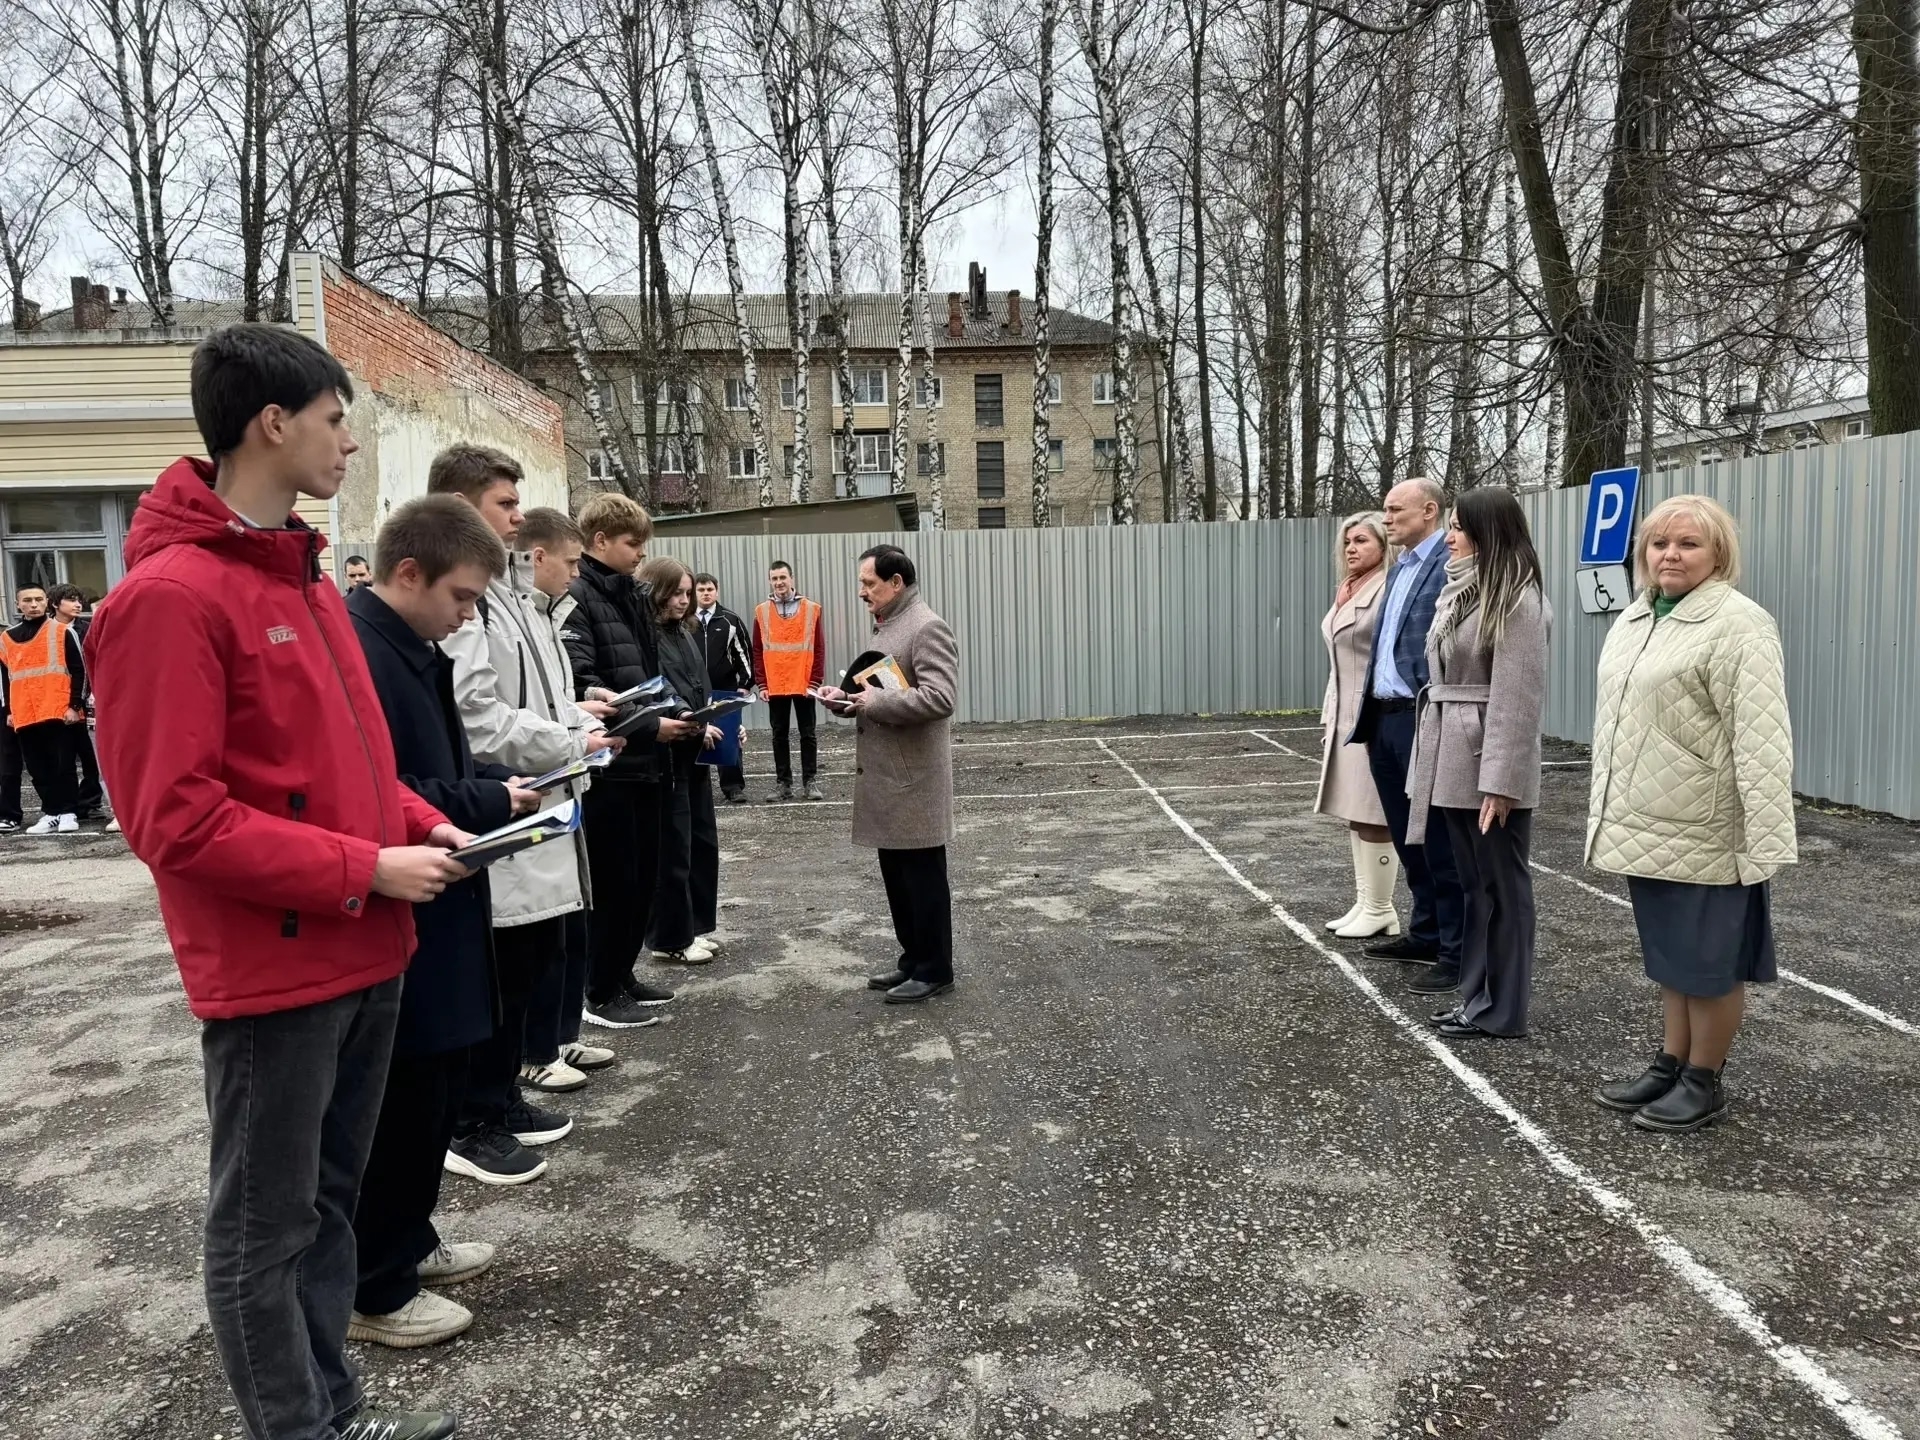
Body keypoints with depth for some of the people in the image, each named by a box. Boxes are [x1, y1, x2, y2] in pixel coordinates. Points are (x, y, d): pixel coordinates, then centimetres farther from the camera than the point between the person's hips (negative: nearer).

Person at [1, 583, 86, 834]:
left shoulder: (63, 631, 1)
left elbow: (78, 671, -2)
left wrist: (75, 705, -8)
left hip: (59, 711, -4)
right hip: (25, 716, 4)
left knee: (63, 765, -2)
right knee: (39, 769, 7)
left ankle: (69, 813, 5)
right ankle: (51, 812, 14)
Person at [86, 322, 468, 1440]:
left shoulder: (305, 576, 11)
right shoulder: (169, 596, -17)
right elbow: (176, 819, -19)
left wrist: (422, 825, 4)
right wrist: (365, 871, -18)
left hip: (363, 954, 9)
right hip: (273, 971, -9)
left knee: (330, 1198, 20)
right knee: (266, 1228, 9)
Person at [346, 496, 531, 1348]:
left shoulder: (410, 650, 11)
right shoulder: (355, 655, -21)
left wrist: (495, 788, 3)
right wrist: (490, 801, -19)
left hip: (431, 915, 10)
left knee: (435, 1086, 20)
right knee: (398, 1101, 3)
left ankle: (407, 1241, 36)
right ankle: (373, 1289, 19)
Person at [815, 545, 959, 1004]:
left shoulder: (927, 628, -15)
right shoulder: (884, 626, 16)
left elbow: (938, 697, -25)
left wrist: (874, 702, -21)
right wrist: (847, 696, 5)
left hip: (914, 778, -10)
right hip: (886, 776, 10)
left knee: (923, 875, 0)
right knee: (897, 875, 15)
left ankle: (935, 970, 11)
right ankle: (913, 960, 26)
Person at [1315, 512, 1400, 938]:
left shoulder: (1389, 590, -11)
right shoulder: (1345, 592, 16)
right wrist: (1327, 719, 18)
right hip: (1345, 718, 9)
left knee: (1374, 815, -3)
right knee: (1354, 812, 13)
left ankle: (1380, 910, 8)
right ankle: (1364, 902, 22)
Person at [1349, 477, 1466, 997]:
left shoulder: (1452, 563, -12)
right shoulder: (1398, 568, 17)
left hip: (1422, 720, -9)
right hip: (1383, 718, 9)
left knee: (1439, 842, -1)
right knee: (1407, 837, 18)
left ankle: (1457, 952, 9)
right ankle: (1425, 934, 31)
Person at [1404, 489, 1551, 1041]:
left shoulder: (1517, 600, -14)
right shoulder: (1458, 591, 13)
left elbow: (1516, 699, -18)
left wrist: (1500, 782, -21)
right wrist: (1432, 760, 14)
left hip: (1488, 764, -8)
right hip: (1452, 759, 8)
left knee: (1501, 886, 4)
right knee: (1472, 883, 15)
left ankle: (1501, 1010, 15)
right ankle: (1476, 995, 26)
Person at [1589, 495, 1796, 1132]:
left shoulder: (1738, 625, -14)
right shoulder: (1634, 618, 12)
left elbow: (1761, 739, -19)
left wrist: (1767, 839, -23)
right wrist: (1609, 810, 19)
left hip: (1704, 833, -8)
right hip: (1646, 825, 8)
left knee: (1709, 961, 6)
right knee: (1668, 954, 18)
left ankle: (1704, 1082, 20)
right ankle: (1670, 1065, 30)